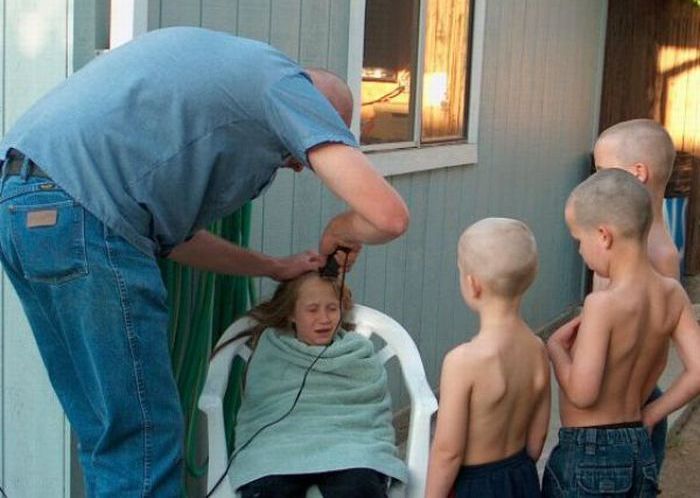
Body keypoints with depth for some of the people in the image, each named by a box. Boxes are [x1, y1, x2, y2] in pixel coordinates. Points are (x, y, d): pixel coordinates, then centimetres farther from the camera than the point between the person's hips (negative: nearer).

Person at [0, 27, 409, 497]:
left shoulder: (230, 65, 27)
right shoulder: (286, 82, 4)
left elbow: (170, 230, 27)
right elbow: (389, 215, -8)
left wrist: (275, 267, 34)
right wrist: (342, 229, 15)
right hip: (76, 215, -9)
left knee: (112, 436, 18)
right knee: (143, 440, 0)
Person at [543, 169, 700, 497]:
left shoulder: (604, 304, -22)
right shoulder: (672, 294, -2)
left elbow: (581, 393, -23)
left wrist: (555, 348, -7)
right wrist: (650, 415, 8)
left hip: (588, 456, -6)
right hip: (640, 452, 7)